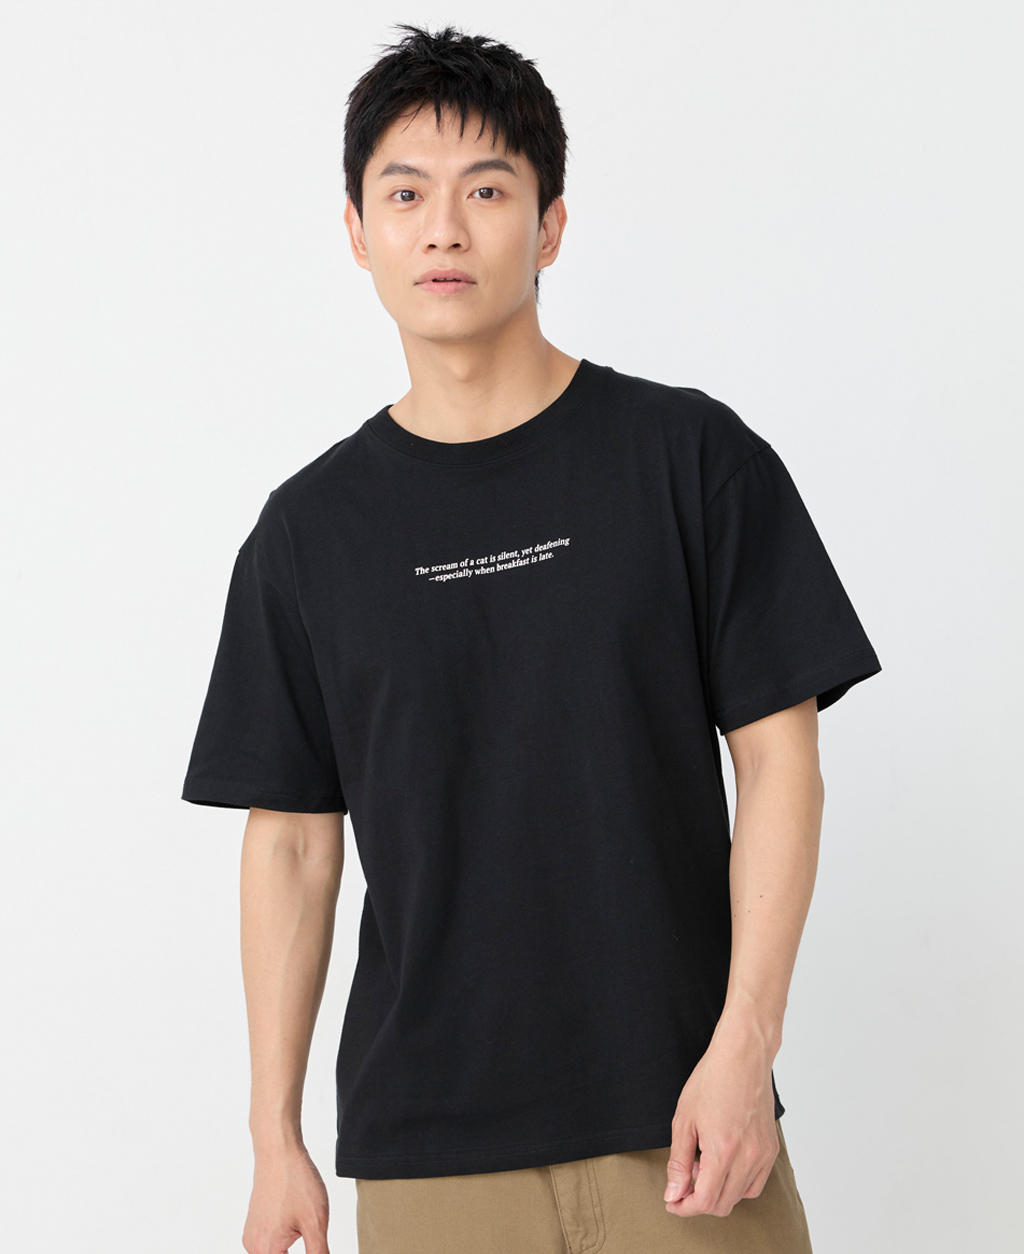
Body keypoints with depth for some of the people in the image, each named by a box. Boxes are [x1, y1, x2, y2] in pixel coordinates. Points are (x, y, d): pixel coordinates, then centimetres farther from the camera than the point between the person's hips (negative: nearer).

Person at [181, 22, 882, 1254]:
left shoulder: (691, 457, 0)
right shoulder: (309, 529, 5)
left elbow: (778, 756, -2)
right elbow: (292, 841, 7)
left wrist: (744, 1047, -10)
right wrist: (274, 1135, 4)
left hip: (681, 1118, -1)